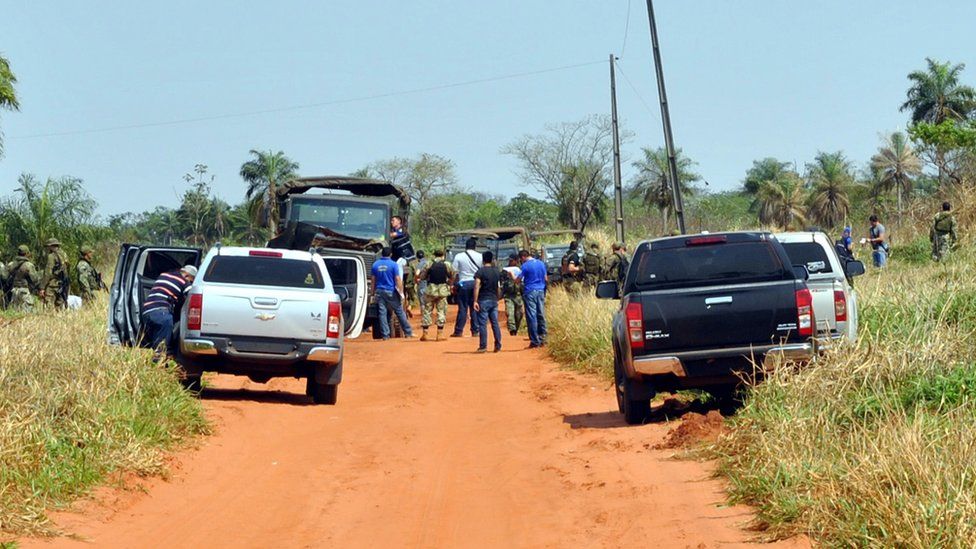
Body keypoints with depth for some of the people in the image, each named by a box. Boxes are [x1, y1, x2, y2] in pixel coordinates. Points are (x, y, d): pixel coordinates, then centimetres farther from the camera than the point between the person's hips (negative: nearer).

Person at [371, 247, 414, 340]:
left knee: (382, 313, 4)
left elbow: (372, 280, 8)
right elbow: (398, 279, -11)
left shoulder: (375, 265, 4)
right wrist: (401, 292, -7)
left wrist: (373, 291, 16)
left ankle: (385, 335, 2)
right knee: (399, 312, 4)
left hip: (380, 292, 3)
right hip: (391, 292, -3)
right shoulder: (393, 264, -8)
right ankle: (408, 333, 10)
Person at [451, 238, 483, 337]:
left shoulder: (459, 256, -3)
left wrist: (452, 284, 4)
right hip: (476, 283, 1)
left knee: (462, 308, 1)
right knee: (475, 308, 7)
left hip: (463, 283, -1)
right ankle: (475, 331, 7)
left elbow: (454, 272, -4)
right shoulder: (480, 256, 1)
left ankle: (459, 331, 2)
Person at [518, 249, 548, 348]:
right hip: (541, 291, 6)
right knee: (541, 315, 10)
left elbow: (518, 280, -7)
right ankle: (542, 338, 12)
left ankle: (535, 341, -3)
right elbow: (546, 279, 15)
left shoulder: (525, 266, -10)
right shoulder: (541, 263, 9)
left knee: (531, 317, -2)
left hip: (530, 292, -6)